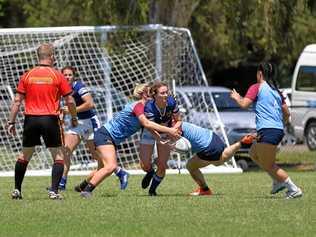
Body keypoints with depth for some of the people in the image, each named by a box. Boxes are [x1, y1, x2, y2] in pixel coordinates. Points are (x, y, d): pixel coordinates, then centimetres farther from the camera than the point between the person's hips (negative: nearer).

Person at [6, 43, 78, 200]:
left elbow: (17, 100, 3)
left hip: (31, 119, 3)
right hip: (50, 120, -3)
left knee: (25, 155, 17)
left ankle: (17, 190, 18)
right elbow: (70, 101, 0)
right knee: (58, 156, 5)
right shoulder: (57, 76, -1)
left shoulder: (27, 76, 5)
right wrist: (74, 118, 16)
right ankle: (54, 191, -7)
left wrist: (11, 122, 8)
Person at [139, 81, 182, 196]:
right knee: (145, 166, -4)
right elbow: (152, 131, -37)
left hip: (166, 132, 2)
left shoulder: (171, 102, -28)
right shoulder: (149, 108, -36)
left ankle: (152, 190, 27)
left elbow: (178, 121, -12)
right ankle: (150, 173, 36)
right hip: (149, 133, -2)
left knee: (162, 166, 0)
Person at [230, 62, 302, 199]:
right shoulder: (276, 91, 19)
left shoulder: (257, 88, -2)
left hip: (268, 131, -9)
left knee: (268, 165, -3)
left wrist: (237, 98, 9)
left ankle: (294, 189, -8)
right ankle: (278, 181, 17)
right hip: (279, 130, 9)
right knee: (253, 153, 24)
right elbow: (286, 113, 21)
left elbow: (244, 104, -11)